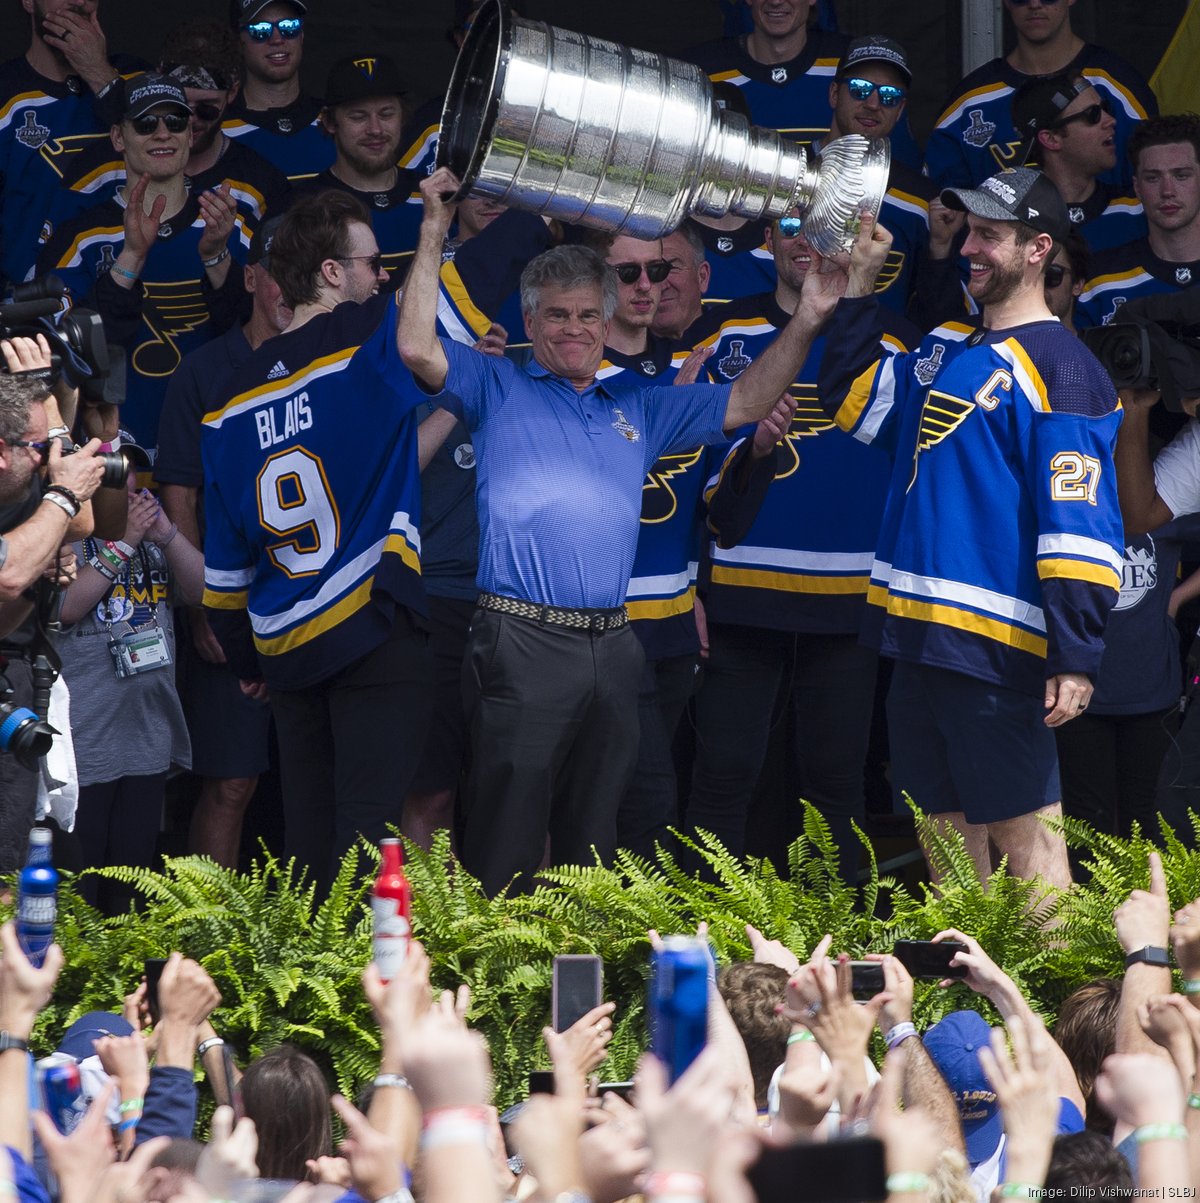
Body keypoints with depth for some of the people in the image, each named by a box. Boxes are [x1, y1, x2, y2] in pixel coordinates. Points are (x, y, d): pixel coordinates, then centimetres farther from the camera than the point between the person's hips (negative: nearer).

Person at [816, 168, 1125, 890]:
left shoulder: (1059, 368, -9)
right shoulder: (947, 355, 16)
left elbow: (1080, 524, -15)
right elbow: (853, 399, 27)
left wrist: (1076, 657, -21)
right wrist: (859, 286, 16)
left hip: (997, 646, -8)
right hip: (920, 640, 9)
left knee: (1023, 832, -9)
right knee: (947, 832, 13)